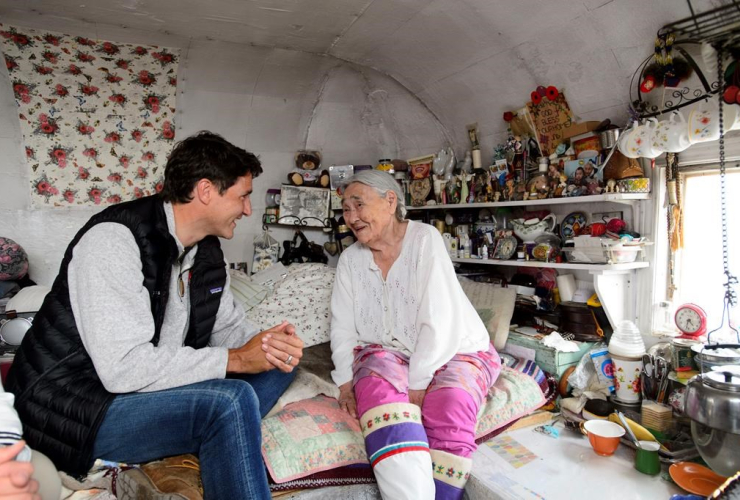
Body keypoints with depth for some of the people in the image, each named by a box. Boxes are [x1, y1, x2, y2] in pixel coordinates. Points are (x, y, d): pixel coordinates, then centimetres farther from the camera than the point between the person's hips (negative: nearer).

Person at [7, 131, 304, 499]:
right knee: (230, 400, -31)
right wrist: (235, 359, -23)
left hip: (155, 388, 9)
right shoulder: (114, 238, -23)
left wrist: (270, 346, -13)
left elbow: (227, 325, 10)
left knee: (276, 367, -1)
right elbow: (125, 367, -31)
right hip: (73, 413, -8)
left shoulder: (207, 251, 2)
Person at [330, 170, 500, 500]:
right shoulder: (350, 260, 1)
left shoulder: (425, 239, -14)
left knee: (450, 406, -30)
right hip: (388, 351, 3)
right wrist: (346, 382, -13)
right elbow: (343, 327, 0)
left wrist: (417, 384, -24)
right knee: (380, 386, -29)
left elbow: (438, 321, -21)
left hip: (455, 351, -2)